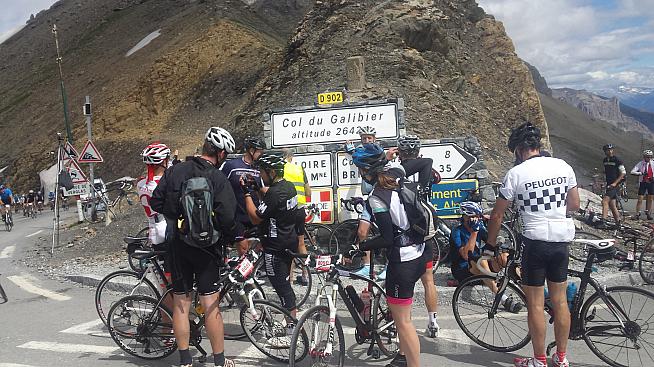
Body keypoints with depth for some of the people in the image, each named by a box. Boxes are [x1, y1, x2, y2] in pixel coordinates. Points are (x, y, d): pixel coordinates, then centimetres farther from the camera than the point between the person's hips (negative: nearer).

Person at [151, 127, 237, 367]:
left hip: (177, 245, 4)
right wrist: (230, 239, 2)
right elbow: (226, 217, -17)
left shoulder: (175, 171, 1)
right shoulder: (219, 179, -11)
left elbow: (155, 203, 3)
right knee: (210, 305, 3)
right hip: (206, 247, -4)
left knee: (181, 304, 11)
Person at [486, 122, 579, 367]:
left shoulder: (516, 174, -10)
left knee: (535, 304, 6)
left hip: (535, 241, -5)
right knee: (560, 300, 15)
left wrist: (491, 244, 8)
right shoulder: (563, 166, 2)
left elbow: (497, 214, -4)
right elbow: (574, 204, 10)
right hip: (562, 239, 5)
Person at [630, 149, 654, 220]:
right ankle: (637, 214, 1)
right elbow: (632, 172, -12)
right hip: (643, 183, -2)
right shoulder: (640, 164, -4)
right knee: (640, 199, -5)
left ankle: (648, 213, 20)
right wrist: (641, 173, -24)